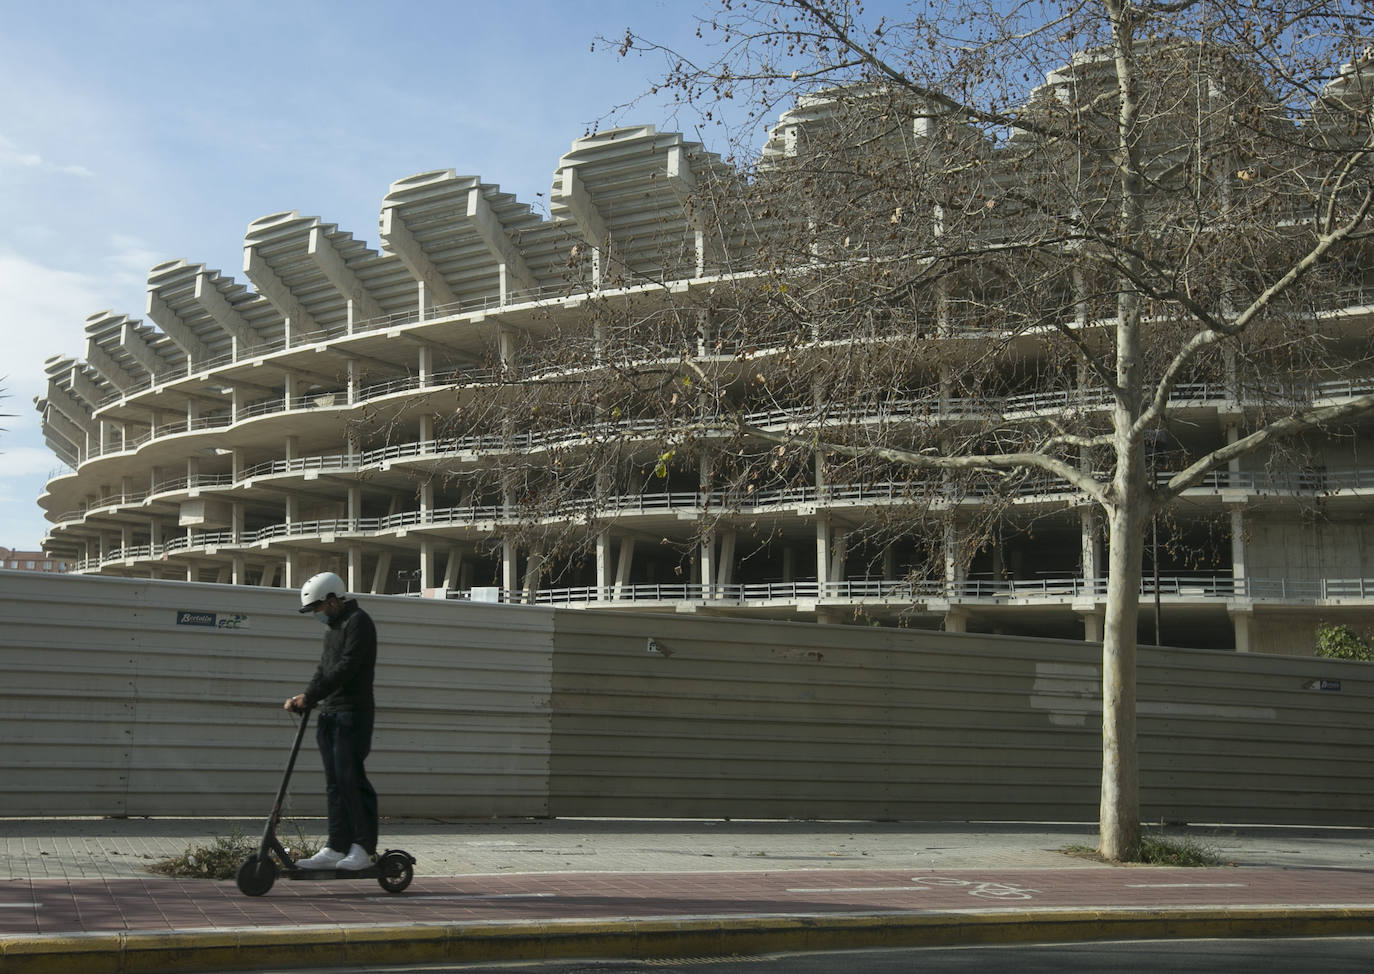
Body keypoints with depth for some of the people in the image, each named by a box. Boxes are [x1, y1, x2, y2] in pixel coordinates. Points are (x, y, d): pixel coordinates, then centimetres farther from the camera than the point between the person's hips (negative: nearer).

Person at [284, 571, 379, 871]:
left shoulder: (358, 622, -9)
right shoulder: (333, 628, 22)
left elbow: (346, 668, -19)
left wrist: (310, 695, -20)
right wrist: (303, 699, 4)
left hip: (352, 713, -9)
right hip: (330, 713, 9)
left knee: (351, 779, -11)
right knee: (334, 783, 7)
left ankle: (364, 847, -7)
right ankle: (337, 848, 8)